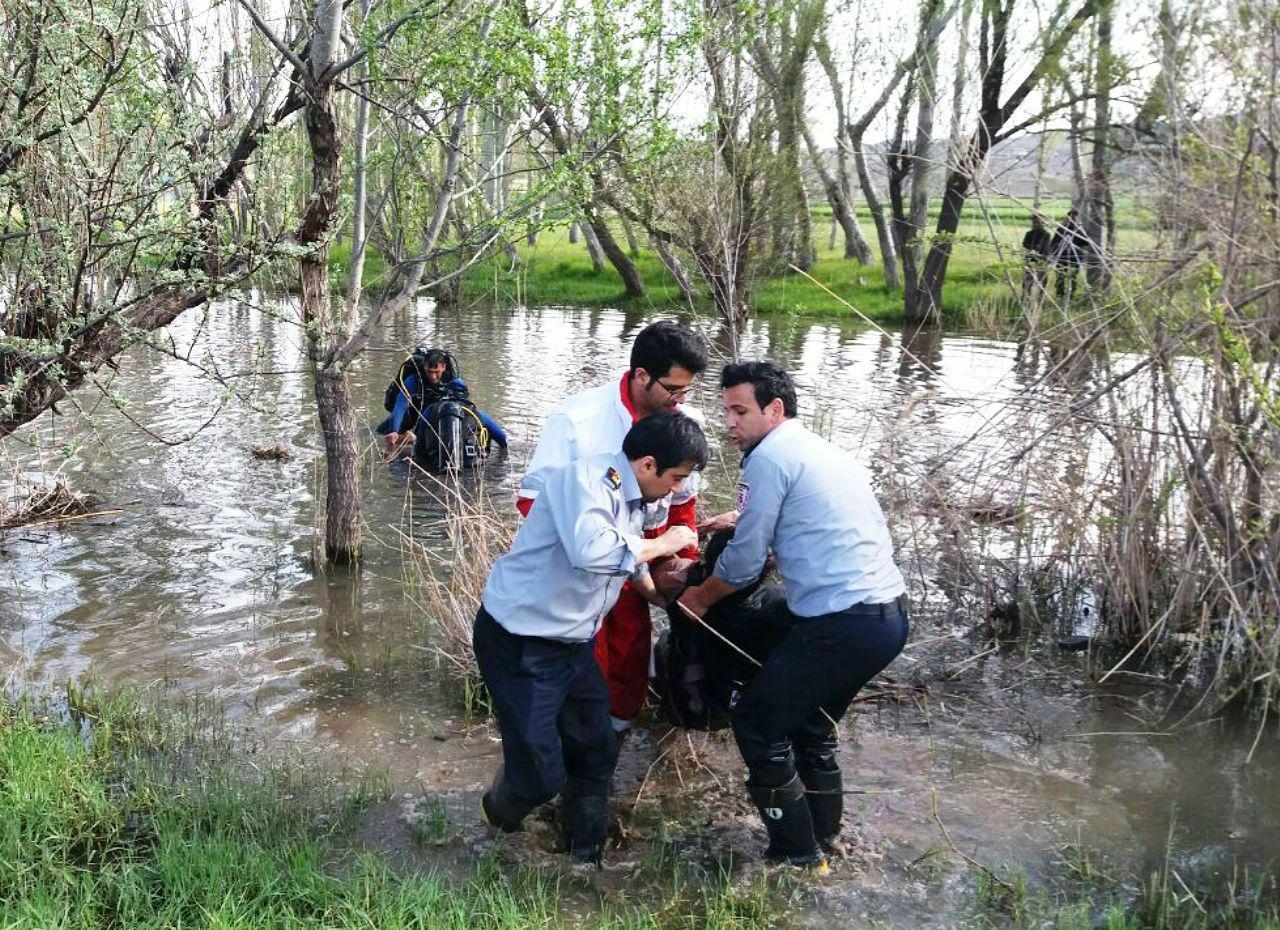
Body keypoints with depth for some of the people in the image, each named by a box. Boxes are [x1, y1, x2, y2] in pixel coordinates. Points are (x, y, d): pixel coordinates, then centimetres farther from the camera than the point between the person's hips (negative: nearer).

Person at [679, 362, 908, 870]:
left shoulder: (770, 456, -7)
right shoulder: (826, 451, 20)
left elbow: (744, 561, -5)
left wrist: (699, 597, 12)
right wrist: (746, 516, 43)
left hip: (844, 623, -9)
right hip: (890, 613, 9)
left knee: (757, 722, 5)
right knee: (810, 724, 25)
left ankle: (797, 856, 13)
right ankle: (824, 837, 35)